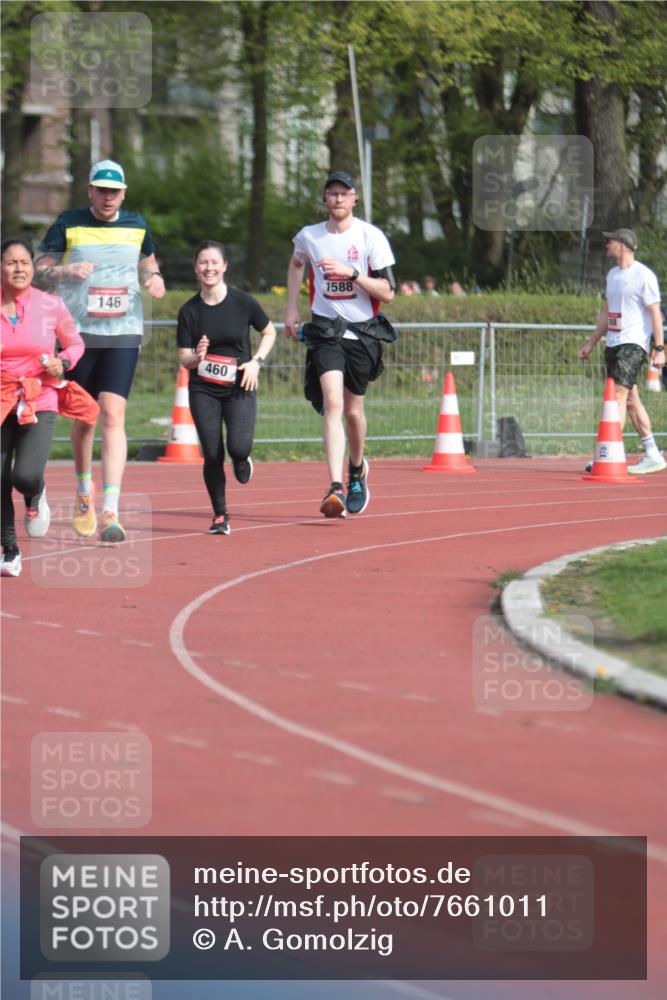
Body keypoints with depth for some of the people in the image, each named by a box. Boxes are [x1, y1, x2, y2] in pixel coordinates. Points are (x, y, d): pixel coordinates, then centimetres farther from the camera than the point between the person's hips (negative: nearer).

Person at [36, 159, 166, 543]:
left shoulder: (136, 225, 8)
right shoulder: (69, 224, 1)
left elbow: (148, 262, 24)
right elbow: (39, 269, 4)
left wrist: (155, 278, 1)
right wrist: (67, 270, -17)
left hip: (124, 333, 0)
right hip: (79, 333, 0)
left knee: (113, 415, -14)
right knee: (83, 419, 9)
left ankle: (110, 512, -19)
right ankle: (84, 494, 34)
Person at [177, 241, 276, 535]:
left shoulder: (242, 302, -6)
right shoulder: (189, 311, -2)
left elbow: (269, 332, 10)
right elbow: (184, 359, 0)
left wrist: (256, 361, -6)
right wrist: (197, 357, -23)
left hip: (239, 388, -1)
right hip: (203, 391, 1)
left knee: (238, 447, -21)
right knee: (212, 455, -4)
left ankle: (242, 460, 19)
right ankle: (220, 516, 14)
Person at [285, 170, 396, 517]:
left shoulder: (372, 237, -6)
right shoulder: (309, 236, 3)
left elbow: (387, 292, -8)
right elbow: (295, 263, 27)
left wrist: (351, 272, -20)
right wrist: (291, 308, 20)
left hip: (363, 332, 0)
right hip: (325, 331, 0)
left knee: (353, 410, 9)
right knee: (333, 403, -18)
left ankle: (357, 470, 40)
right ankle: (335, 490, -28)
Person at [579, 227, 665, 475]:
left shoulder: (643, 275, -10)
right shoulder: (613, 274, 16)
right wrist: (591, 343, 23)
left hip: (633, 343, -9)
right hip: (613, 343, 9)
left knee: (619, 393, -17)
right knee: (630, 399, 10)